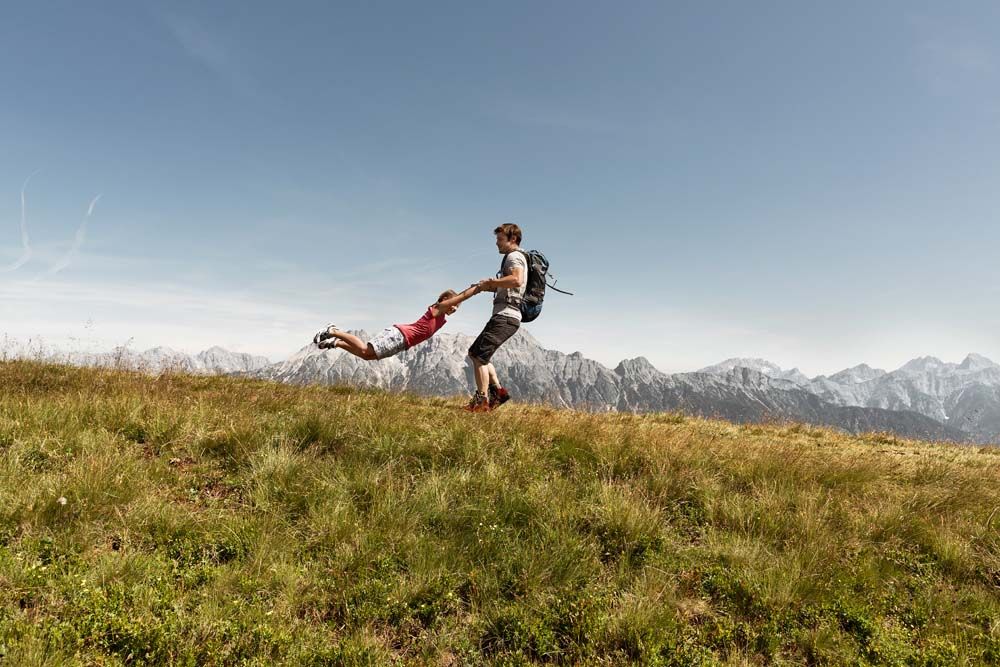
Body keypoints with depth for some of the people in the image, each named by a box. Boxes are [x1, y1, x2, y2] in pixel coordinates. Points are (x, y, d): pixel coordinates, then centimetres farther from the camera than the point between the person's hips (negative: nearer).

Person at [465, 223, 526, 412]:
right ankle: (497, 391, 12)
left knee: (479, 356, -10)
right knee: (475, 352, 16)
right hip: (506, 316, 11)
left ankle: (482, 402, -7)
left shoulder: (514, 256, -6)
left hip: (505, 316, -11)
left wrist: (490, 282, -17)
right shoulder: (514, 258, 26)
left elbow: (516, 280, -27)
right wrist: (491, 286, 11)